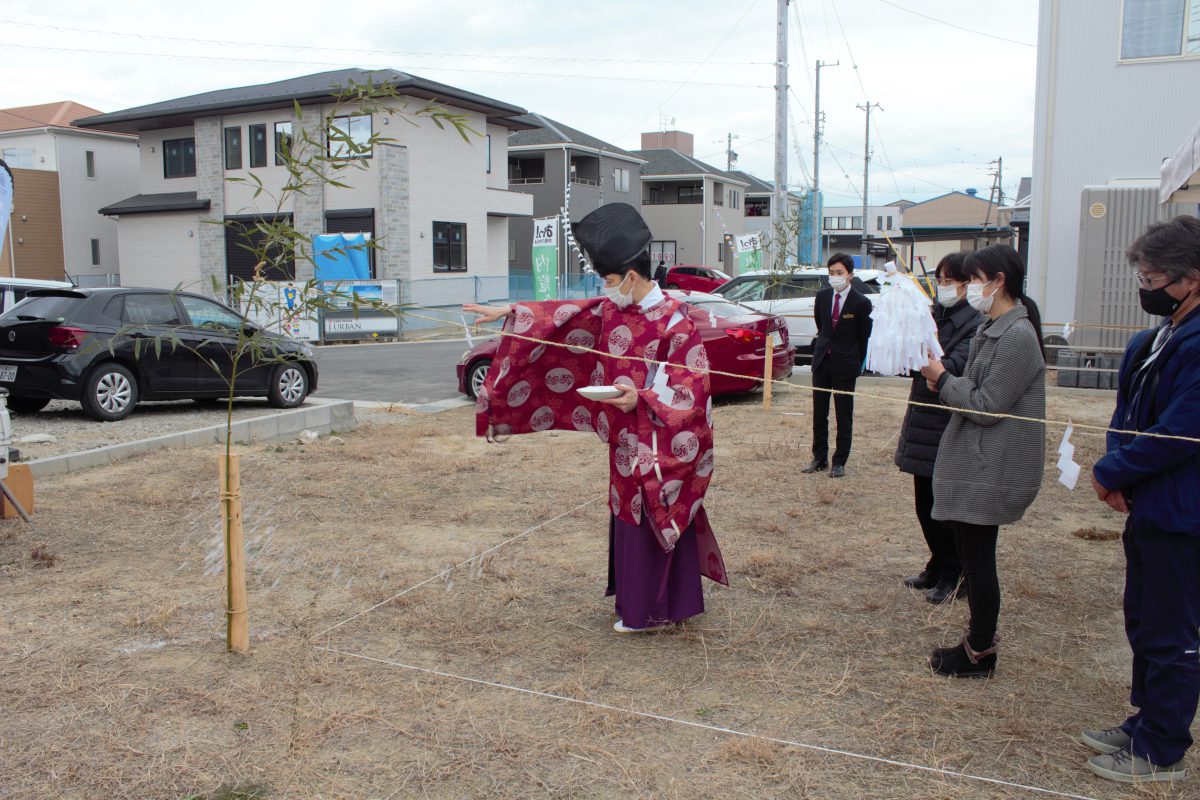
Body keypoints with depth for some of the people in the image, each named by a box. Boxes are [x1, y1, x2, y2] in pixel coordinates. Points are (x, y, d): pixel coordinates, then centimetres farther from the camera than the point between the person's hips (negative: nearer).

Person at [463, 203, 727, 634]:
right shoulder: (612, 310, 4)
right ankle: (637, 596, 29)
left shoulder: (675, 322, -17)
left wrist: (642, 399, -28)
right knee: (630, 516, 15)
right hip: (626, 439, 7)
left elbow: (694, 386, -18)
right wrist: (508, 313, 13)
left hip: (660, 444, -7)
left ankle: (650, 610, 16)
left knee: (655, 520, 3)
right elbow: (566, 314, 13)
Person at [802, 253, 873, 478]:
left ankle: (839, 462, 11)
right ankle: (819, 457, 20)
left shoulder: (861, 303, -10)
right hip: (822, 361, 5)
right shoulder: (822, 296, 3)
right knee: (819, 413, 9)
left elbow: (865, 337, -1)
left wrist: (858, 365, 4)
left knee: (844, 416, 3)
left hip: (846, 366, -4)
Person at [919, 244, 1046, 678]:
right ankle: (978, 638, 30)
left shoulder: (1017, 337, -19)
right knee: (972, 555, 17)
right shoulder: (992, 328, 12)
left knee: (978, 558, 1)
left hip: (990, 471, -10)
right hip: (973, 464, 10)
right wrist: (944, 379, -1)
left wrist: (942, 379, -11)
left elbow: (987, 406, -21)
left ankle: (980, 654, 15)